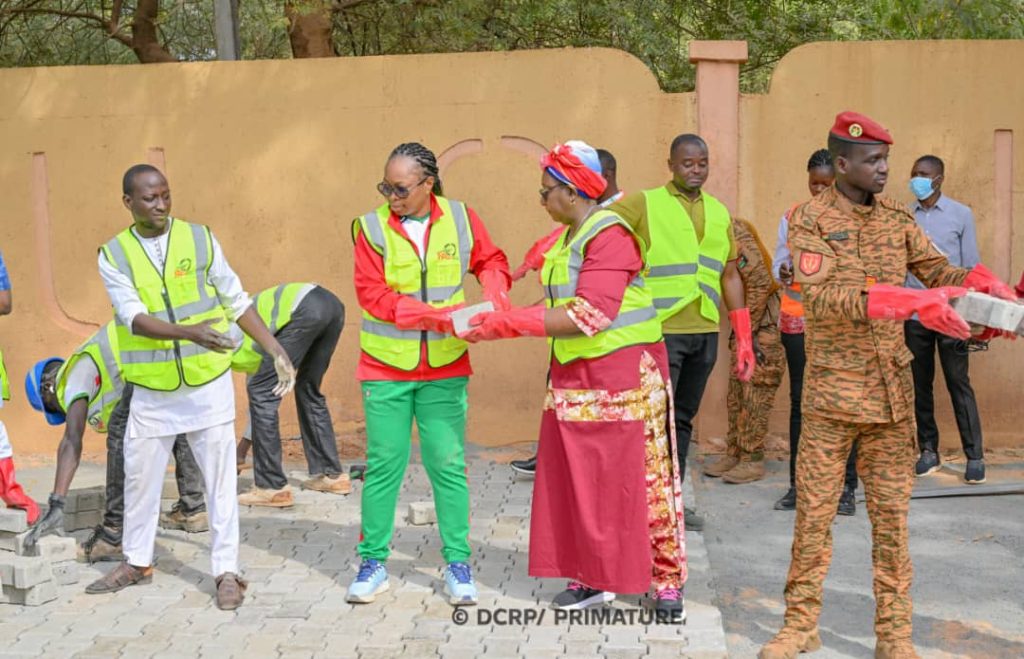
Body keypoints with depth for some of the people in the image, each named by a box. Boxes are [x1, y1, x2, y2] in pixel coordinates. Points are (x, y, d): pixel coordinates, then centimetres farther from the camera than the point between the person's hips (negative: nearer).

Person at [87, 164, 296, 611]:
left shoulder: (200, 239, -2)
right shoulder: (114, 256, -3)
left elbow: (238, 302, 3)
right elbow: (134, 318, -17)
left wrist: (277, 352, -3)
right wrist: (189, 332, -34)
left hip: (208, 384, -1)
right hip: (152, 392, 1)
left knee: (220, 478, 1)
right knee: (140, 478, 13)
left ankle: (226, 571, 12)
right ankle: (136, 562, 33)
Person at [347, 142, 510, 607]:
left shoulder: (461, 219, -1)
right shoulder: (372, 228, -7)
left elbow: (491, 261, 15)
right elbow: (373, 295, -14)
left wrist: (495, 297, -7)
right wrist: (441, 316, -22)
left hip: (445, 368, 1)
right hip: (385, 368, -1)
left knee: (448, 465, 5)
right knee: (383, 465, 4)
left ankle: (457, 565, 16)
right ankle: (373, 563, 18)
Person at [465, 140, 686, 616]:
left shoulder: (609, 234, -16)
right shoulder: (569, 238, 12)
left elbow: (591, 313, -25)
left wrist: (509, 322, -23)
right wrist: (501, 323, 1)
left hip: (623, 377, -8)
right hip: (573, 380, 8)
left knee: (642, 480, 0)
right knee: (579, 482, 10)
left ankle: (667, 582, 13)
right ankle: (592, 577, 20)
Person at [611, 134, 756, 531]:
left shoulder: (719, 212, 15)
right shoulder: (645, 204, -2)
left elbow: (729, 275, 17)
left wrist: (744, 339, 14)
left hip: (705, 333, 5)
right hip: (661, 331, -5)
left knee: (684, 420, 12)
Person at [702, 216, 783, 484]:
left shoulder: (733, 232, -20)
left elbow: (761, 282, -22)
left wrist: (746, 330, -17)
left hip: (765, 320, -9)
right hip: (748, 321, 9)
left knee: (756, 391, -5)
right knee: (736, 391, 11)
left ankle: (752, 460, 1)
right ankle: (734, 454, 18)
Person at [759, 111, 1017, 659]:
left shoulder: (897, 218, 9)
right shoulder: (809, 219, -7)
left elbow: (938, 270, 7)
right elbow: (820, 298, -20)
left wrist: (984, 287, -16)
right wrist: (914, 304, -28)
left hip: (893, 394, 4)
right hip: (831, 394, -4)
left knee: (891, 514, 7)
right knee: (814, 512, 3)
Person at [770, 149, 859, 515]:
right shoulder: (792, 217, 8)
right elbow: (779, 264, 7)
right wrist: (785, 274, -15)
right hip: (798, 320, 3)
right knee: (800, 402, 7)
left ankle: (846, 487, 6)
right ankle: (798, 484, 14)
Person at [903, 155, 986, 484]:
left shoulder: (960, 215, 2)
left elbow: (971, 265, 3)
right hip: (913, 314, 2)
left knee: (958, 383, -1)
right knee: (920, 384, 8)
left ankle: (974, 455, 4)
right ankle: (928, 451, 18)